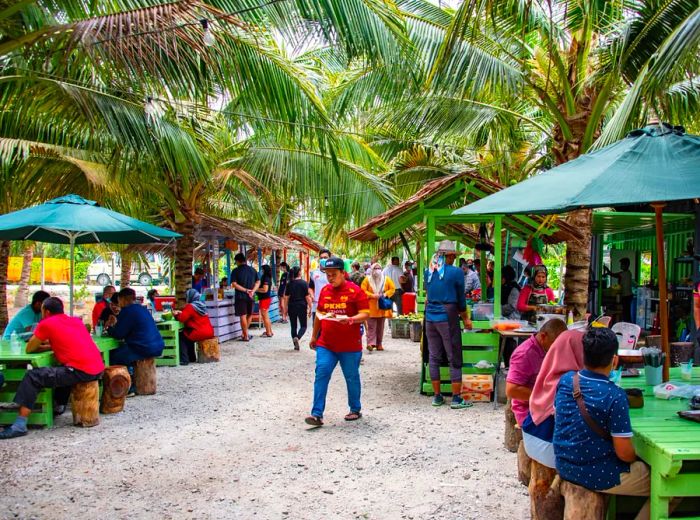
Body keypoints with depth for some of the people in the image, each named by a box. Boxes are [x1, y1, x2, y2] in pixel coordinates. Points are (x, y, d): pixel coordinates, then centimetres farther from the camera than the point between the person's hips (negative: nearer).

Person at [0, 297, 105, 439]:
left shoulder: (46, 324, 4)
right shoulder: (77, 321, 22)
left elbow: (29, 349, 11)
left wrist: (48, 346, 28)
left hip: (81, 372, -8)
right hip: (98, 370, 8)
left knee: (33, 377, 1)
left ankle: (20, 425, -6)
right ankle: (59, 406, 44)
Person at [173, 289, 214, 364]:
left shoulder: (190, 307, -11)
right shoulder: (201, 305, 14)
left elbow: (182, 319, -15)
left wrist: (176, 315, 4)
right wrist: (181, 313, 19)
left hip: (200, 333, -9)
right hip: (209, 332, 9)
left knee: (182, 336, 9)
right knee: (188, 334, 30)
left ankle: (184, 360, 2)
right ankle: (191, 357, 30)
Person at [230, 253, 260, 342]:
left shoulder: (236, 271, -6)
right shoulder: (253, 270, 8)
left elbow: (234, 284, -13)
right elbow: (258, 282, 6)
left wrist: (246, 290, -13)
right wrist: (252, 291, -6)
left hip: (240, 296, -4)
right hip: (250, 296, 4)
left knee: (243, 316, -1)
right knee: (249, 315, 18)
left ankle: (246, 336, 1)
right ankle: (244, 333, 24)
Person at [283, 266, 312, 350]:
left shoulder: (289, 284, 2)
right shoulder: (304, 283, -6)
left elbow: (286, 297, 2)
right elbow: (307, 297, -8)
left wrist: (286, 309, 10)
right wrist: (310, 308, -1)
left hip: (292, 307, 3)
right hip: (302, 306, -3)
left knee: (293, 326, 12)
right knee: (303, 326, 7)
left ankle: (296, 345, 12)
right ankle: (297, 337, -20)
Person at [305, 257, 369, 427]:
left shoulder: (355, 291, -7)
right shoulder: (325, 290, 9)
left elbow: (365, 314, -11)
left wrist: (350, 319, -29)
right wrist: (314, 336, 21)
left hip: (350, 346, -4)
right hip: (325, 344, 4)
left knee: (351, 378, 9)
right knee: (321, 375, -7)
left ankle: (355, 410, 27)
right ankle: (317, 414, -6)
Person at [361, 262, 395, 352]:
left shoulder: (386, 279, 7)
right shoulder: (367, 279, 1)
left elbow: (392, 289, 7)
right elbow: (363, 291, -4)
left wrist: (385, 294, -10)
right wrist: (372, 295, -16)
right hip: (371, 307, -3)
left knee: (380, 326, 8)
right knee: (371, 326, -10)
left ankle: (379, 344, 15)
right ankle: (371, 343, -16)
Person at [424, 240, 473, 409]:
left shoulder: (428, 272, 6)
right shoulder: (456, 272, -8)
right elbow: (461, 298, 0)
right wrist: (465, 319, 11)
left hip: (430, 317, 5)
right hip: (448, 318, -5)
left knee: (434, 357, 10)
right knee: (454, 359, 2)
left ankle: (437, 396, 15)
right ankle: (456, 398, 4)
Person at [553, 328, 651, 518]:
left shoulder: (565, 380, -6)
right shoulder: (615, 396, -24)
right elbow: (624, 453, -21)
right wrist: (639, 458, 3)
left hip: (564, 467, 7)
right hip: (598, 477, -7)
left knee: (642, 467, 31)